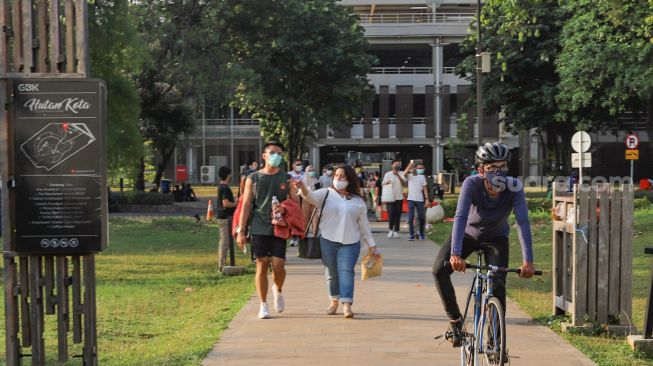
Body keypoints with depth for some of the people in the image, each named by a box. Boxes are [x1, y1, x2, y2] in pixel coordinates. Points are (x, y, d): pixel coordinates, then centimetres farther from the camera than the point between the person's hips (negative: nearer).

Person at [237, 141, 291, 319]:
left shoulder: (287, 178, 7)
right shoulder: (253, 179, 7)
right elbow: (246, 205, 5)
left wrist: (284, 208, -17)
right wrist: (241, 231, -1)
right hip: (259, 228, 0)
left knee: (278, 265, -6)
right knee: (262, 266, 1)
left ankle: (278, 290, 26)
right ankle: (263, 305, 10)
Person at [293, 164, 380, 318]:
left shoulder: (358, 201, 10)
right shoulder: (326, 194, 5)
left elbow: (364, 225, 13)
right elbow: (311, 197, -15)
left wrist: (373, 246, 11)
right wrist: (303, 188, -37)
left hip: (350, 243, 0)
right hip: (328, 241, 0)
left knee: (346, 271, -11)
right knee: (331, 272, 7)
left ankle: (347, 305, -17)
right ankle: (334, 301, 24)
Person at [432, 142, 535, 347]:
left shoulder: (514, 188, -30)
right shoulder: (472, 184, -32)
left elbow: (523, 222, -36)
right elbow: (460, 217, -42)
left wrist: (528, 261, -47)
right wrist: (455, 254, -56)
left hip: (496, 239, 0)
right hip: (469, 233, 0)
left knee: (498, 285, -16)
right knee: (439, 270, -20)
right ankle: (455, 321, -3)